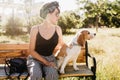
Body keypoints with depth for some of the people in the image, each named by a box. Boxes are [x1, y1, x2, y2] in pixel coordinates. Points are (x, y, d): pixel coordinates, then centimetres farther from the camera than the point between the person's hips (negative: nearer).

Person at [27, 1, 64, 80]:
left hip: (50, 58, 2)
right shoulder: (35, 29, -8)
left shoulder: (57, 29, 0)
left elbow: (61, 44, 18)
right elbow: (32, 51, -8)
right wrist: (45, 62, -17)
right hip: (35, 58, -2)